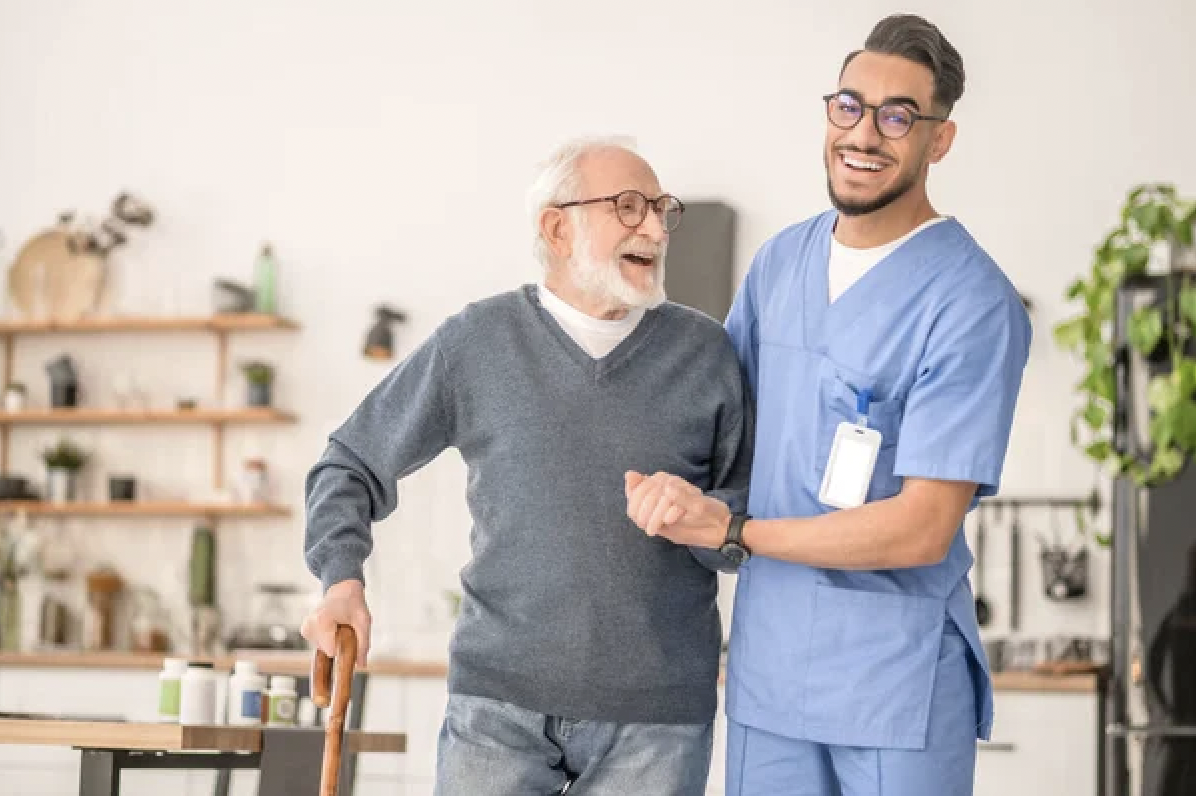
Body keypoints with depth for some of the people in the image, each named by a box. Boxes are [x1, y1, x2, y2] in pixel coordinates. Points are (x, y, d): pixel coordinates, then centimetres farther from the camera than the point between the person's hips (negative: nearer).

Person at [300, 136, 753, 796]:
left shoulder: (704, 351, 3)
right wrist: (342, 579, -7)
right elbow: (351, 465, 9)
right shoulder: (476, 341, 2)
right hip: (500, 698, -1)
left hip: (656, 715, 1)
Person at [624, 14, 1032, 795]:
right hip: (767, 670, 6)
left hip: (898, 687, -5)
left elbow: (922, 527, -18)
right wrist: (673, 490, 1)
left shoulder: (973, 305, -15)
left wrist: (731, 527, -16)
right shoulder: (781, 260, 6)